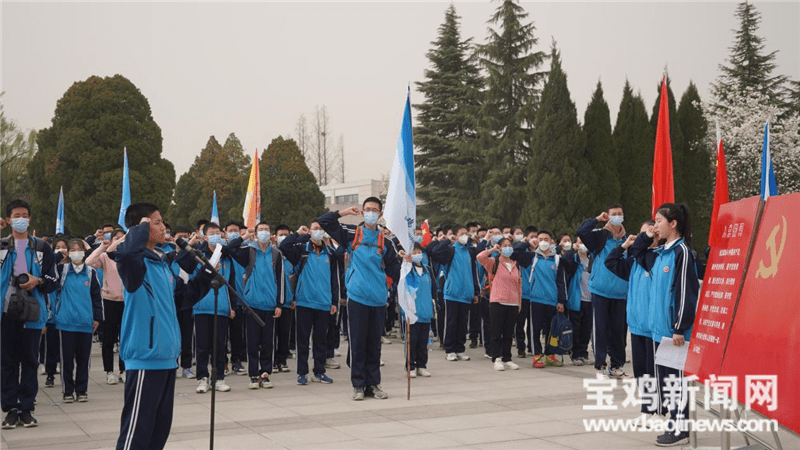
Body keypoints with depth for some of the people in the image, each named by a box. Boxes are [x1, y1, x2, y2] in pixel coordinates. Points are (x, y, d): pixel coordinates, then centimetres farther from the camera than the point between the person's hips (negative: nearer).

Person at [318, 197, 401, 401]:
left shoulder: (385, 241, 8)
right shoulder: (351, 234, 3)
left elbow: (394, 270, 9)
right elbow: (322, 222, 1)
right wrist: (343, 213, -6)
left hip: (378, 299, 2)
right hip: (357, 297, -2)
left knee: (374, 343, 9)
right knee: (357, 343, 2)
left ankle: (373, 384, 18)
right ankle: (358, 385, 9)